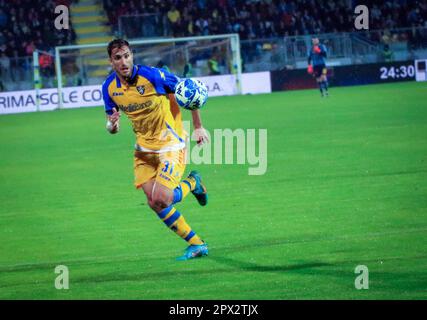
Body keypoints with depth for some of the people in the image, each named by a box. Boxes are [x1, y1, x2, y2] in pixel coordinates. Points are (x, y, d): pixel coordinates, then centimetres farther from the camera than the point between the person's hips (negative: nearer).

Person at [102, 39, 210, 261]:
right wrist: (112, 125, -17)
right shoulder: (110, 87, -4)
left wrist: (198, 127, -9)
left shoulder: (152, 76, -20)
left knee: (160, 199, -18)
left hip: (170, 144, -6)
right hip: (144, 148, 6)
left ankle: (192, 183, 15)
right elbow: (112, 126, 8)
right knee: (153, 201, -5)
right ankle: (196, 244, 10)